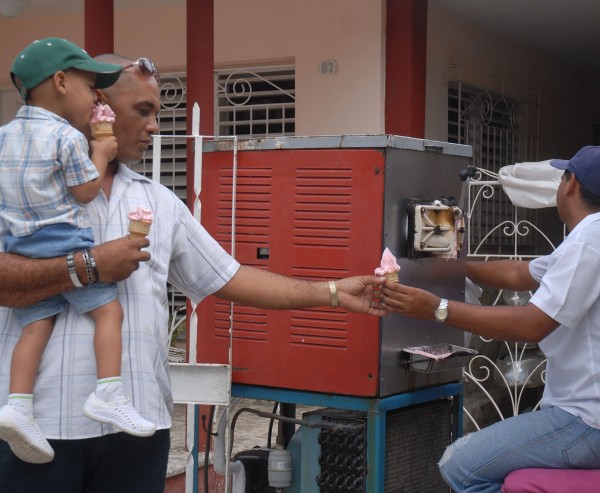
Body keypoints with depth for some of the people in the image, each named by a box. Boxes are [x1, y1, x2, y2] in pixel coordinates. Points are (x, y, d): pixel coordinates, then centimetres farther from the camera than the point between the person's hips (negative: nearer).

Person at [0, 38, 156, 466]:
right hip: (66, 245, -7)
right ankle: (108, 395, -12)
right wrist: (101, 154, 9)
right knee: (109, 310, 0)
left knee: (36, 325, 1)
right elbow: (85, 192, -5)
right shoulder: (69, 138, -9)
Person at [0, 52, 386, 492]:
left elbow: (228, 279, 17)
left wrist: (334, 293, 14)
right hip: (40, 421, -4)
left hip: (140, 419, 5)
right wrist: (87, 266, -18)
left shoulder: (160, 201, 16)